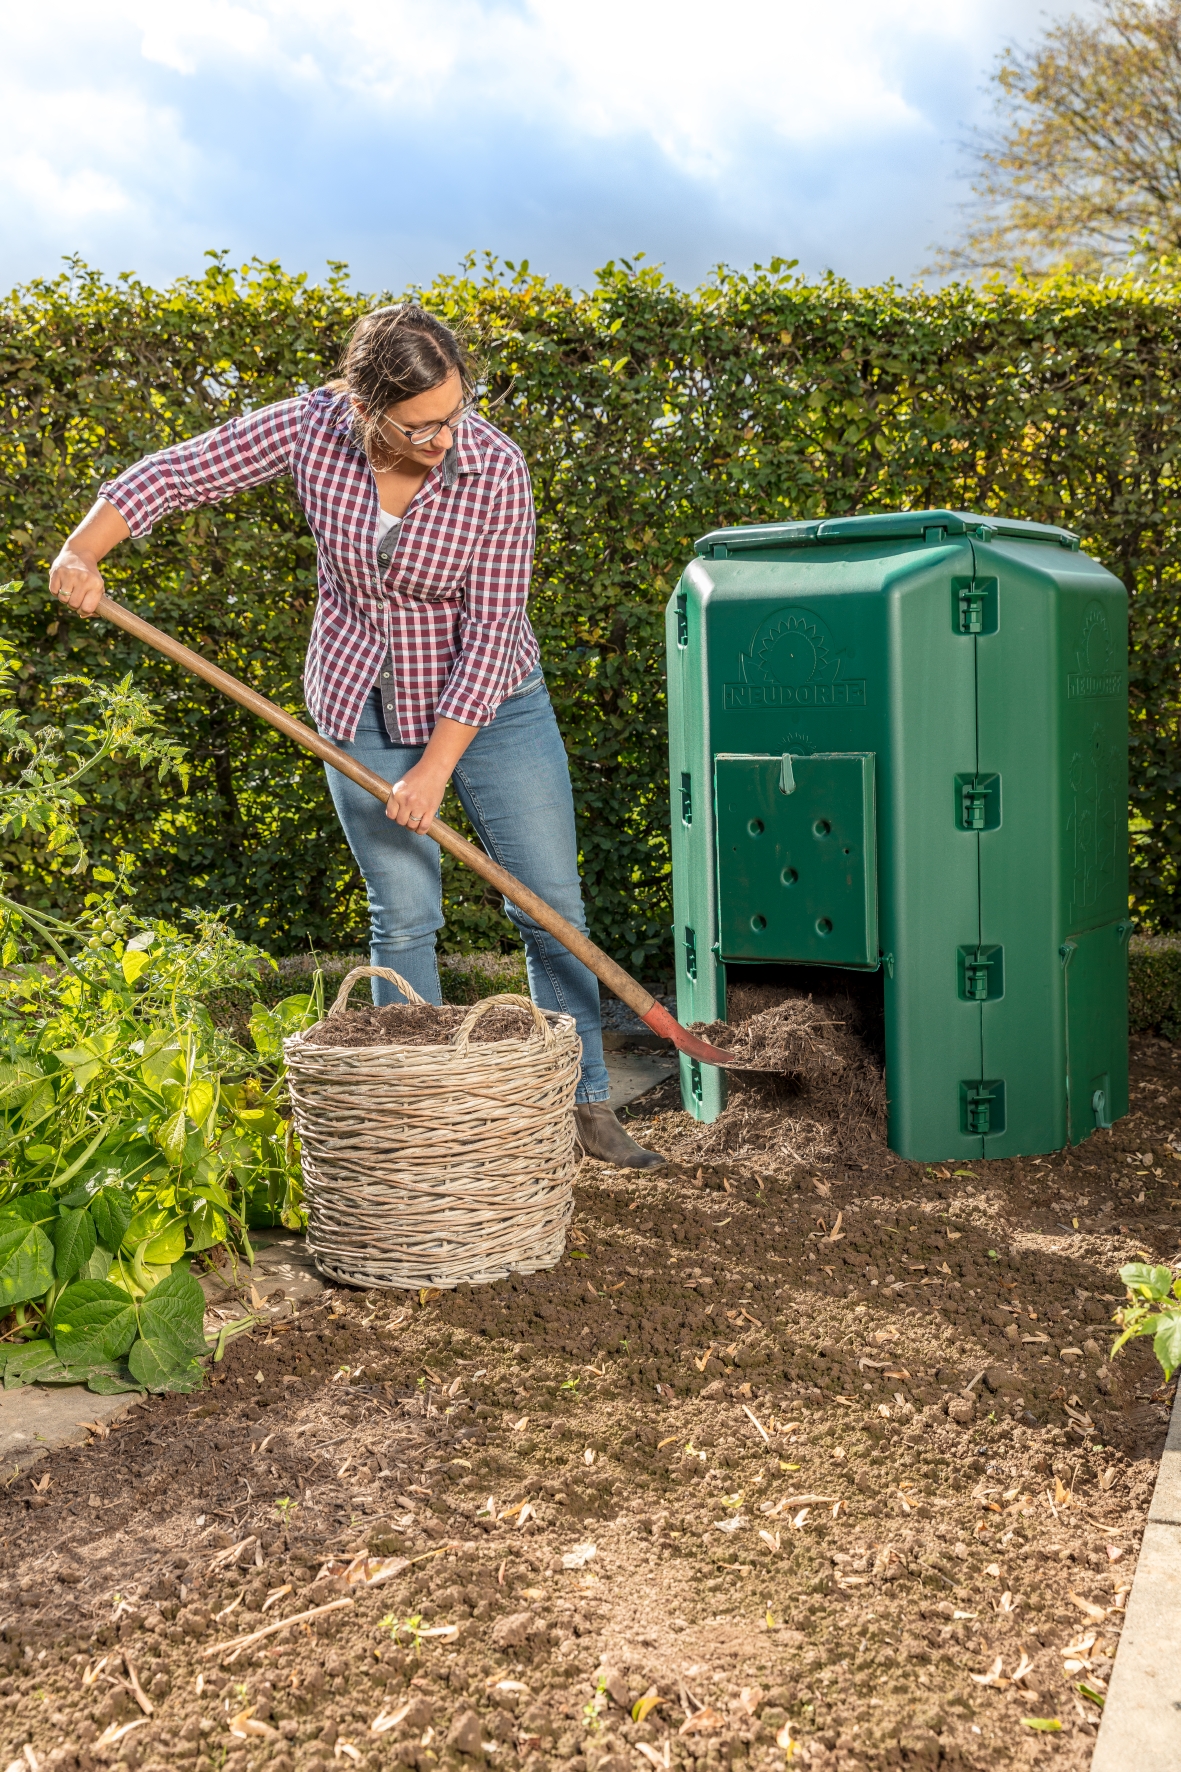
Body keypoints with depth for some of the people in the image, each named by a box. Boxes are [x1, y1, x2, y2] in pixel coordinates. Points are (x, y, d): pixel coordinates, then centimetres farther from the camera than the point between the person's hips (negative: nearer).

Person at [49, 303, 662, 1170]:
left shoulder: (495, 467, -22)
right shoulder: (311, 430, -16)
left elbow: (492, 630, -21)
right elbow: (176, 473, -8)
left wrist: (435, 770, -22)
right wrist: (82, 551, -23)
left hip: (487, 702, 0)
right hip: (364, 707, 1)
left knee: (552, 903, 2)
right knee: (403, 917, 3)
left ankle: (586, 1100, 18)